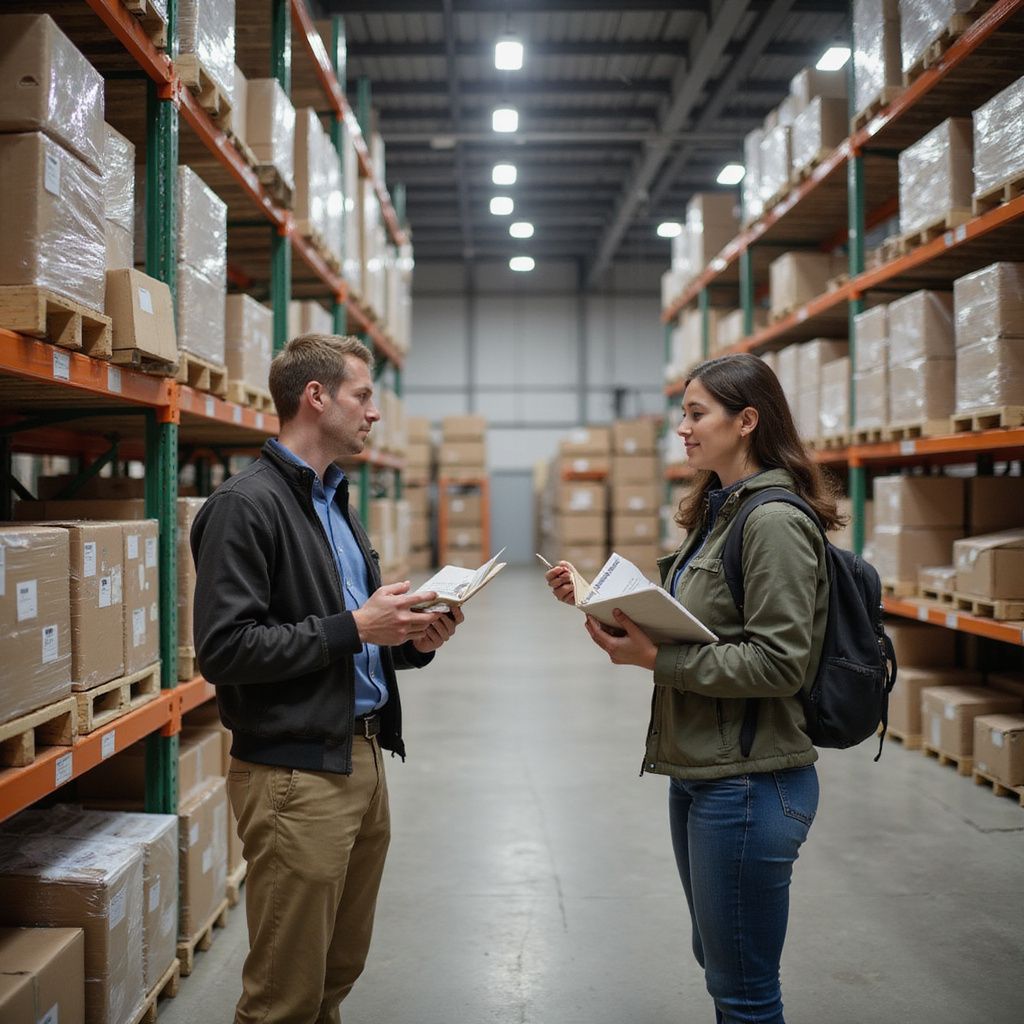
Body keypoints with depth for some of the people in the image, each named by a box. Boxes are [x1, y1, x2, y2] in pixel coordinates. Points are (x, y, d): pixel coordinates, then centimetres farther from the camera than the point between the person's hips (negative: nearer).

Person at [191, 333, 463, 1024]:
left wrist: (411, 640, 3)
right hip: (295, 772, -9)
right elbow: (223, 648, -22)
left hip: (362, 757, 9)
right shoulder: (248, 505, -14)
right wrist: (353, 627, -19)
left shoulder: (335, 501, 15)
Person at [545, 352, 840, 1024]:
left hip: (748, 784, -10)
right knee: (717, 964, 22)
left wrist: (655, 658, -22)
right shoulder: (719, 512, 12)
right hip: (698, 774, 10)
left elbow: (779, 662, -23)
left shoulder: (775, 522, -18)